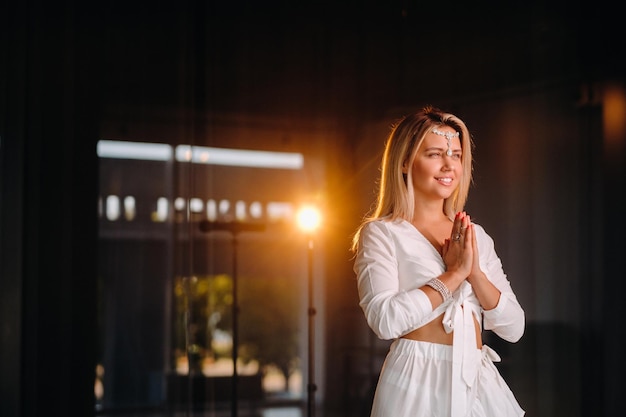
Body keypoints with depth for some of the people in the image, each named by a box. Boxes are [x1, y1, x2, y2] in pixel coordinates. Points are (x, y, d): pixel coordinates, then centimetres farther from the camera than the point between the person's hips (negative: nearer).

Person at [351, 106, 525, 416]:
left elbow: (514, 328, 5)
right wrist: (454, 273, -15)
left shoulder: (477, 237, 10)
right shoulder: (381, 233, -3)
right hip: (417, 384, -5)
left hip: (480, 382, 5)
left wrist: (475, 273, -9)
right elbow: (384, 320, -18)